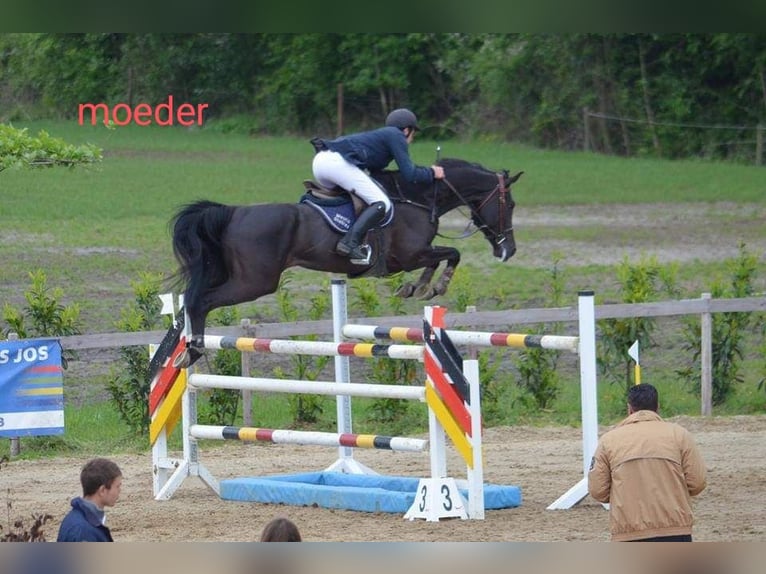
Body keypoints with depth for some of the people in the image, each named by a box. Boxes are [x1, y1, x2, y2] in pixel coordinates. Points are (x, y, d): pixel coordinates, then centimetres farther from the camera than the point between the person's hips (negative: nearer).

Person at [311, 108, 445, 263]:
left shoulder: (380, 135, 35)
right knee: (381, 204, -11)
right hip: (337, 163, -9)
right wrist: (431, 173, 16)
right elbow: (409, 174, 0)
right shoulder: (396, 136, 9)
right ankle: (351, 243, -23)